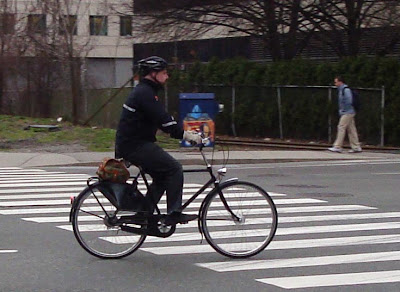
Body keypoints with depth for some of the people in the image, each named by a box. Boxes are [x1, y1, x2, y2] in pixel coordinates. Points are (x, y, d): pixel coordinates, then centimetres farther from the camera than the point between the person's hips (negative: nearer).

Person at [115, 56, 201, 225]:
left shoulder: (145, 91, 19)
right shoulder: (144, 93, -15)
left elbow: (164, 119, 21)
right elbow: (162, 120, -24)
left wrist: (185, 132, 12)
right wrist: (186, 135, -21)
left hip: (134, 144, 11)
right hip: (135, 146, -11)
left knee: (162, 176, 14)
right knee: (174, 169, -12)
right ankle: (173, 214, -11)